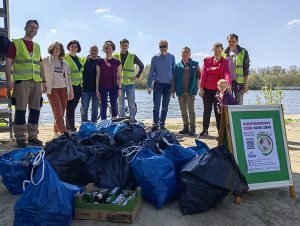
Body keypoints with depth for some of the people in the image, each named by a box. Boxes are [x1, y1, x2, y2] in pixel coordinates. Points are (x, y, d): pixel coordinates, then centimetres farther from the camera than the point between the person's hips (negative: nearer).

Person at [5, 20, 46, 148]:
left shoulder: (37, 46, 21)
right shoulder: (15, 43, 6)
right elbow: (8, 63, 0)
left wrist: (44, 81, 15)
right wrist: (9, 79, -11)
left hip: (36, 82, 5)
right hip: (21, 81, -5)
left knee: (35, 110, 3)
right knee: (21, 110, -4)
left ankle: (32, 136, 11)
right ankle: (20, 138, 2)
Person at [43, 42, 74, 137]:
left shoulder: (63, 62, 18)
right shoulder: (46, 61, 7)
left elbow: (68, 77, 16)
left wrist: (71, 91, 11)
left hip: (63, 89, 4)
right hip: (52, 89, -4)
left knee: (61, 113, 3)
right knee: (58, 112, -12)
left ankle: (56, 132, 12)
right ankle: (64, 132, -12)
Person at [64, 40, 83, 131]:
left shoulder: (79, 59, 17)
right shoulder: (65, 58, -1)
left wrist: (82, 84, 21)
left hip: (78, 86, 6)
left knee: (72, 108, 9)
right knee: (70, 108, -6)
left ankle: (68, 127, 16)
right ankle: (72, 129, -5)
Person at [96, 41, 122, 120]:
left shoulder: (117, 62, 3)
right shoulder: (100, 62, 4)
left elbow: (119, 76, 3)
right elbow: (98, 76, 4)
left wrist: (120, 88, -4)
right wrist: (97, 89, -1)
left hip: (113, 87, 0)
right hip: (103, 87, 1)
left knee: (114, 105, 2)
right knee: (103, 106, 5)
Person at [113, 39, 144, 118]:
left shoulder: (133, 56, 3)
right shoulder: (115, 56, 5)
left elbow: (141, 66, 11)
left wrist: (137, 76, 3)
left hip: (130, 84, 0)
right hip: (119, 84, 1)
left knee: (132, 106, 3)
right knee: (121, 106, 6)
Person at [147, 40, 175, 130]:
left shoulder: (172, 57, 5)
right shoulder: (155, 58, 2)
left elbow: (174, 72, 8)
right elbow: (151, 72, 5)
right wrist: (149, 85, 0)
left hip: (168, 84, 2)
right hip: (158, 84, -1)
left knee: (165, 107, 7)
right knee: (156, 106, -6)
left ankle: (162, 124, 16)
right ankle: (155, 124, 0)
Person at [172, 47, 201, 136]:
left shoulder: (195, 64, 4)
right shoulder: (178, 65, 9)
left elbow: (200, 76, 1)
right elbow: (174, 79, 9)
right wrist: (173, 90, 5)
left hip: (190, 91, -3)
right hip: (180, 91, 3)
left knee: (191, 110, -5)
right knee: (183, 110, 9)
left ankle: (192, 128, 2)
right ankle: (186, 127, 20)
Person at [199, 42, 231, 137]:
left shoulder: (225, 62, 2)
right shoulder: (207, 60, 8)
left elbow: (227, 74, -13)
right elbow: (203, 74, 6)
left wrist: (228, 85, -31)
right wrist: (201, 87, -1)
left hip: (218, 90, -2)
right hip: (207, 89, 2)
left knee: (218, 111, 1)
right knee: (207, 110, 7)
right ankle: (205, 130, 16)